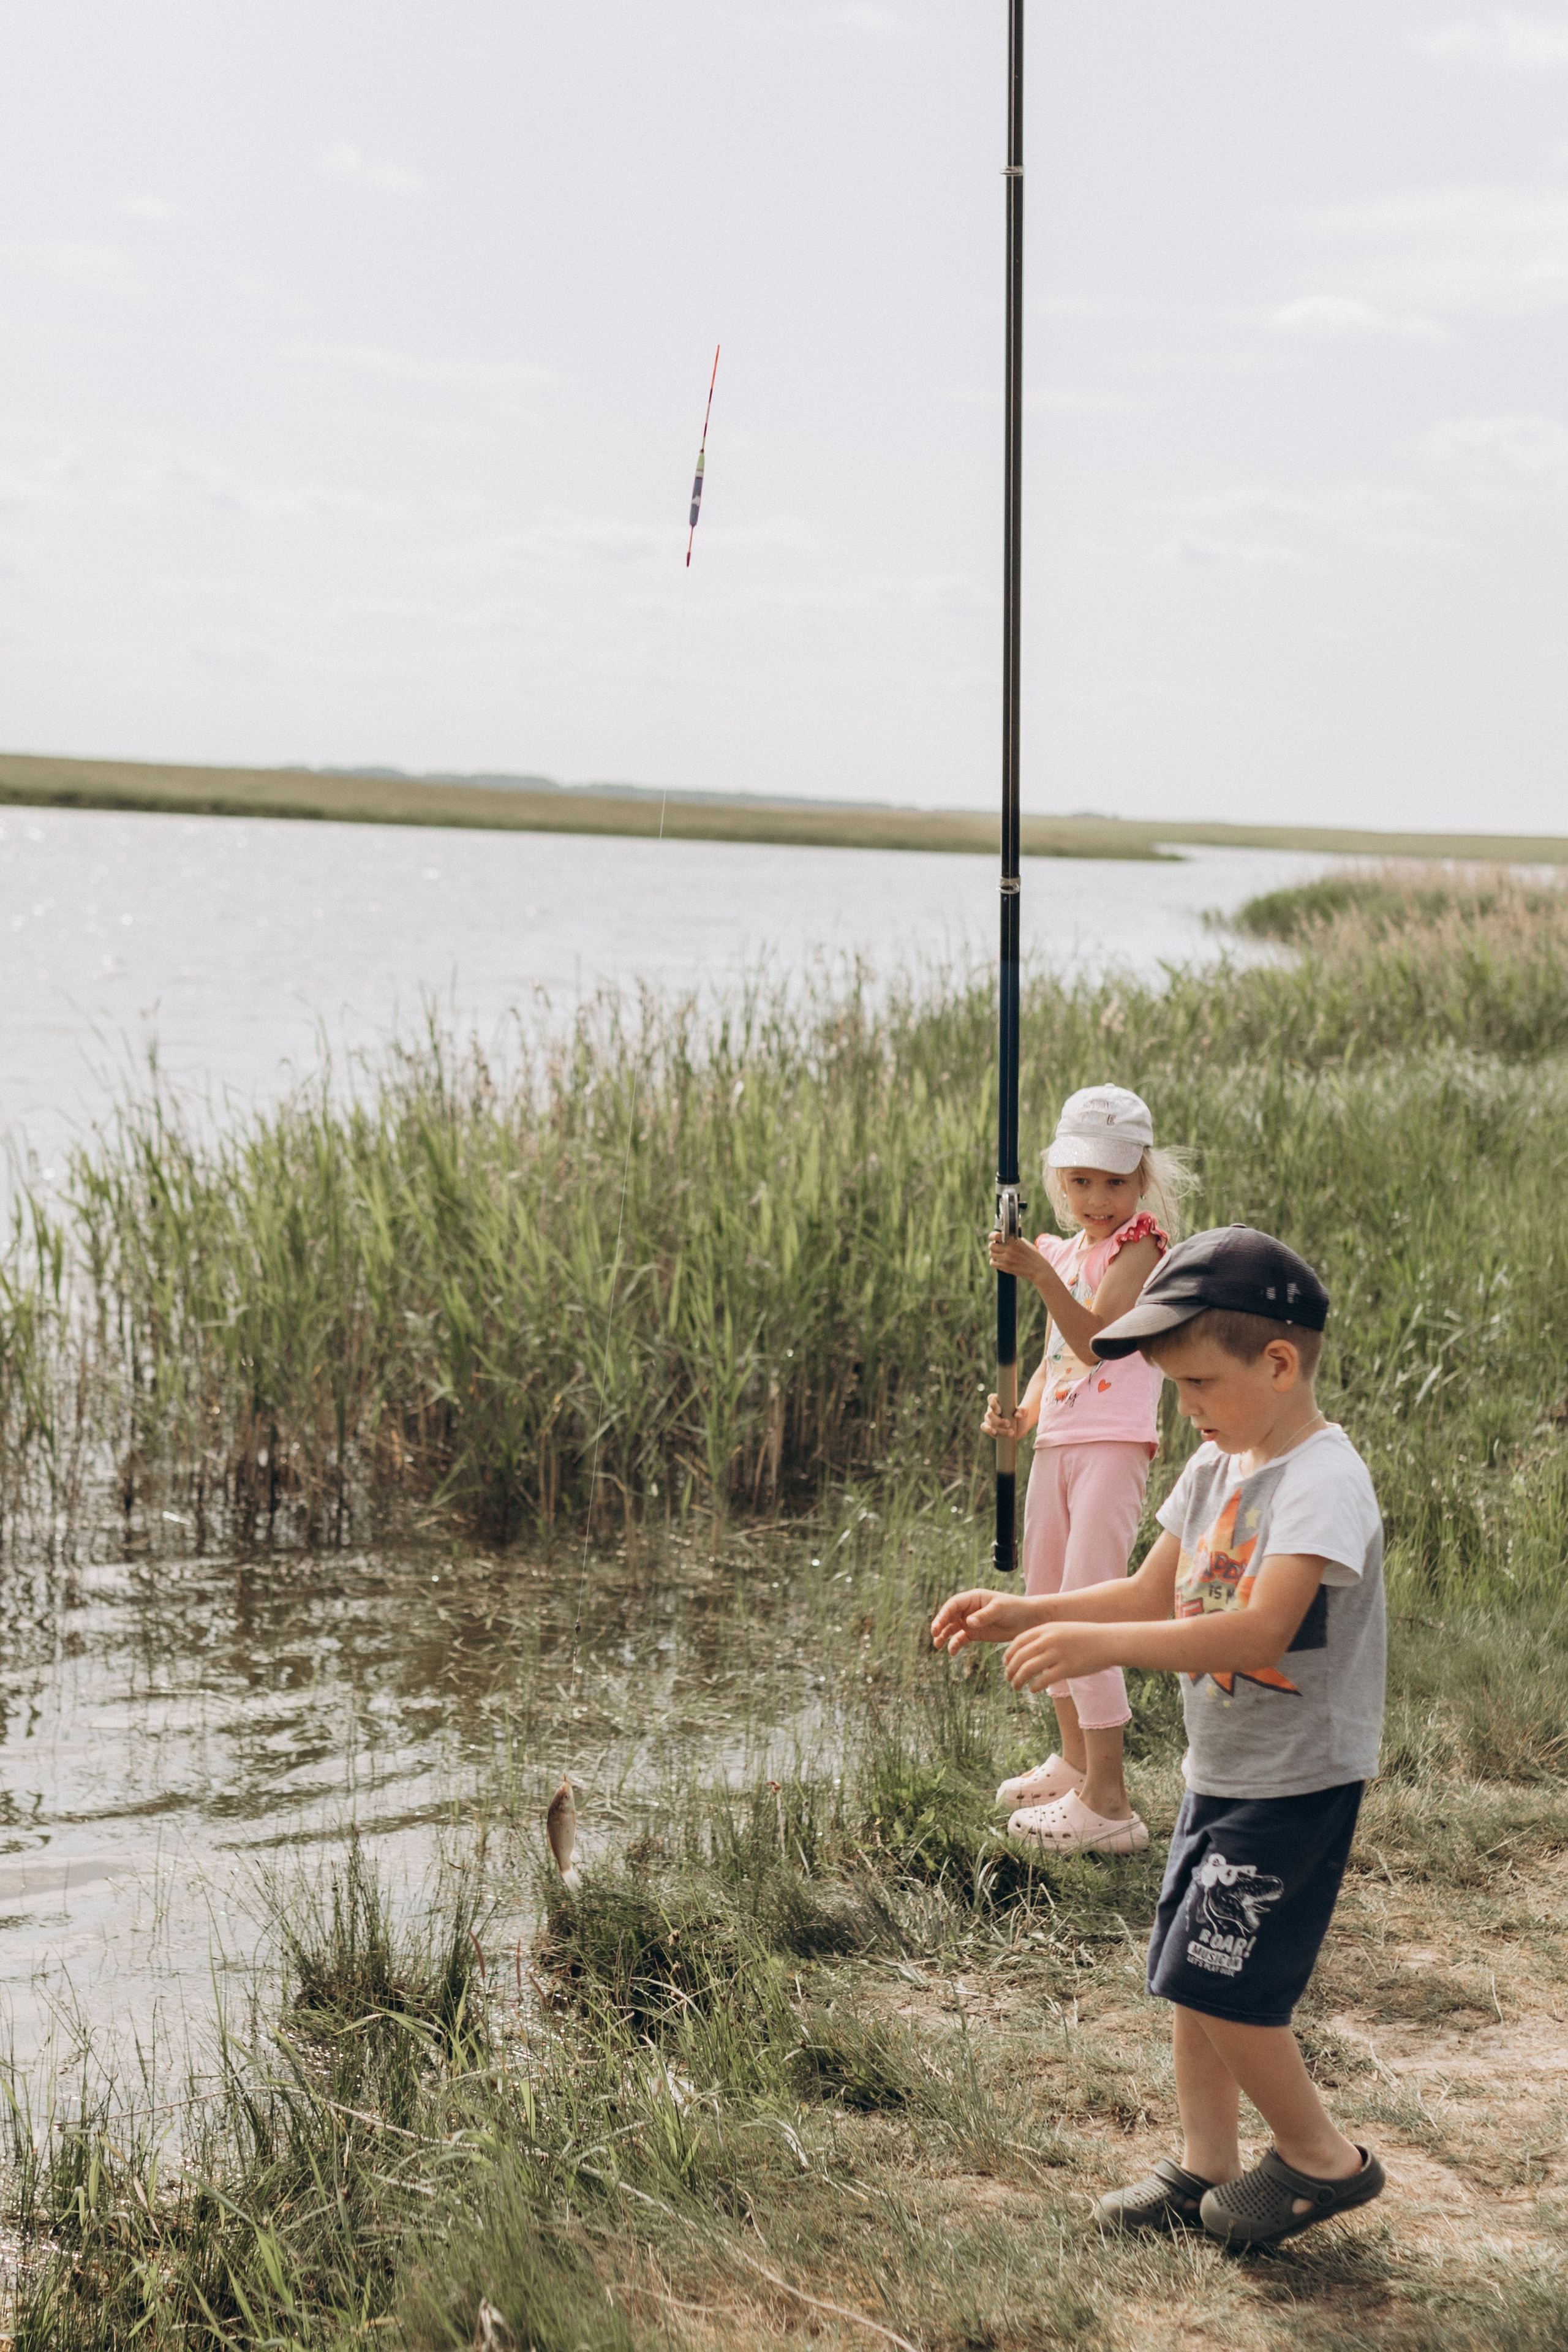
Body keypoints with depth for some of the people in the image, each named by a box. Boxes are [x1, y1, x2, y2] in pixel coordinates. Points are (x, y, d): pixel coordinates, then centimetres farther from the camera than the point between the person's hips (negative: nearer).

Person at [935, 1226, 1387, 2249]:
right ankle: (1207, 2164, 27)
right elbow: (1150, 1594, 13)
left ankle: (1323, 2158, 13)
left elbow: (1259, 1633, -32)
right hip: (1221, 1771, 9)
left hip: (1297, 1781, -9)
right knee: (1190, 1975, 13)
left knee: (1220, 1983, -7)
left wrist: (1104, 1644, -39)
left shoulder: (1323, 1479, -22)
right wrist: (1023, 1615, 0)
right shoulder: (1216, 1467, 7)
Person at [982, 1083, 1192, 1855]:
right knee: (1045, 1606, 16)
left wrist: (1041, 1275, -32)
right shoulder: (1064, 1251, 15)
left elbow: (1094, 1337, -21)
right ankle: (1075, 1762, 33)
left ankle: (1107, 1801, -13)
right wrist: (1021, 1414, 3)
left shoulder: (1139, 1243, -7)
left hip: (1112, 1445, -8)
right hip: (1056, 1445, 8)